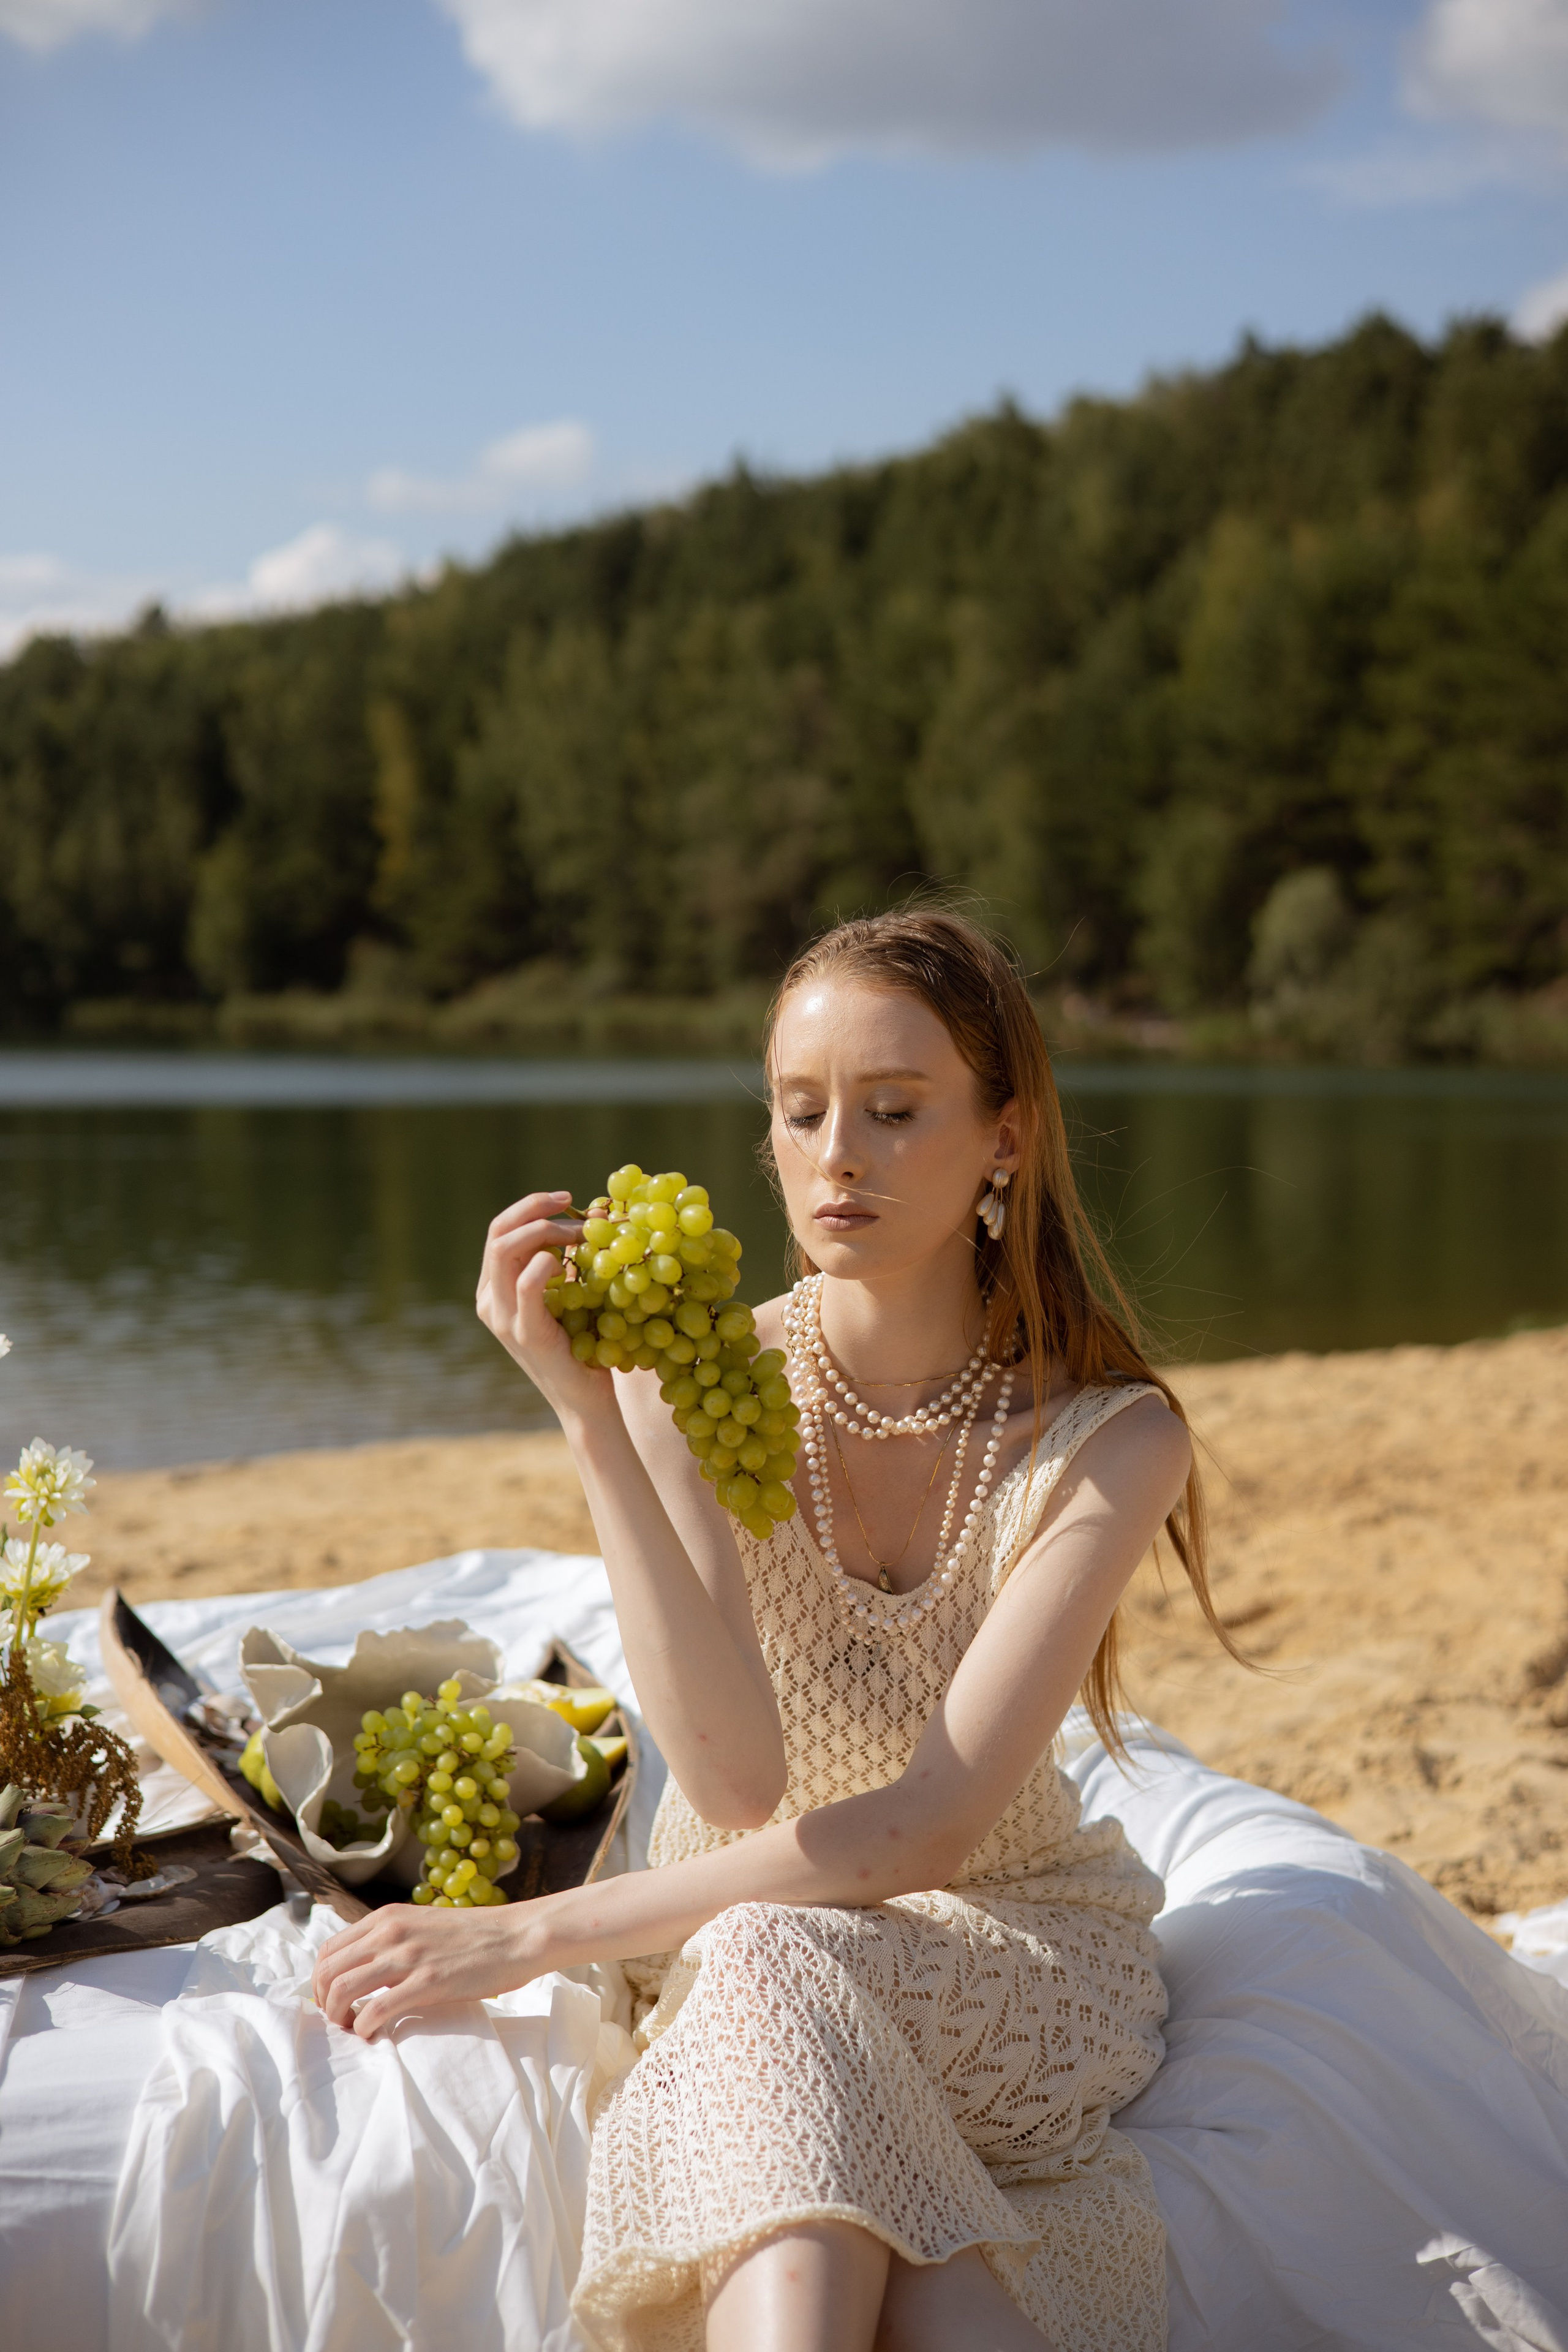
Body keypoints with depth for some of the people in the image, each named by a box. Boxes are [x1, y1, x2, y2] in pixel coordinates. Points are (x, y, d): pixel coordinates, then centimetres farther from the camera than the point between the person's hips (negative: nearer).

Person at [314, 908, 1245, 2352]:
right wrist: (592, 1421, -33)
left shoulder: (1110, 1441, -16)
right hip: (742, 1943, 1)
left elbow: (931, 1824, -22)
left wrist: (538, 1935, -25)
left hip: (1012, 1943, -1)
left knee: (775, 1970, -35)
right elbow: (736, 1780, -24)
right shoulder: (692, 1386, -12)